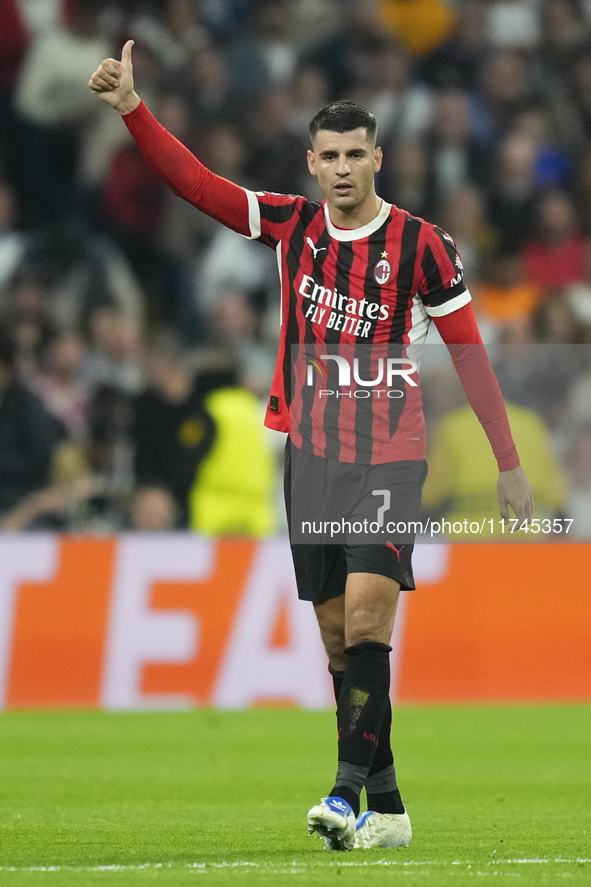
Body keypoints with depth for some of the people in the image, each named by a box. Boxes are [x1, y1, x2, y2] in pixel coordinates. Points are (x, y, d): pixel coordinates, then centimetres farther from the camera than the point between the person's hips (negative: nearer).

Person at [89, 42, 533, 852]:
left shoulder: (421, 245, -6)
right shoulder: (292, 224, 4)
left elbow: (468, 351, -2)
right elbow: (195, 182, 0)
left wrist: (509, 464, -2)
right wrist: (132, 108, -12)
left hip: (389, 458, -4)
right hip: (309, 454, 4)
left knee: (366, 618, -19)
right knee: (338, 636, 4)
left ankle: (350, 788, -21)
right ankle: (386, 809, 10)